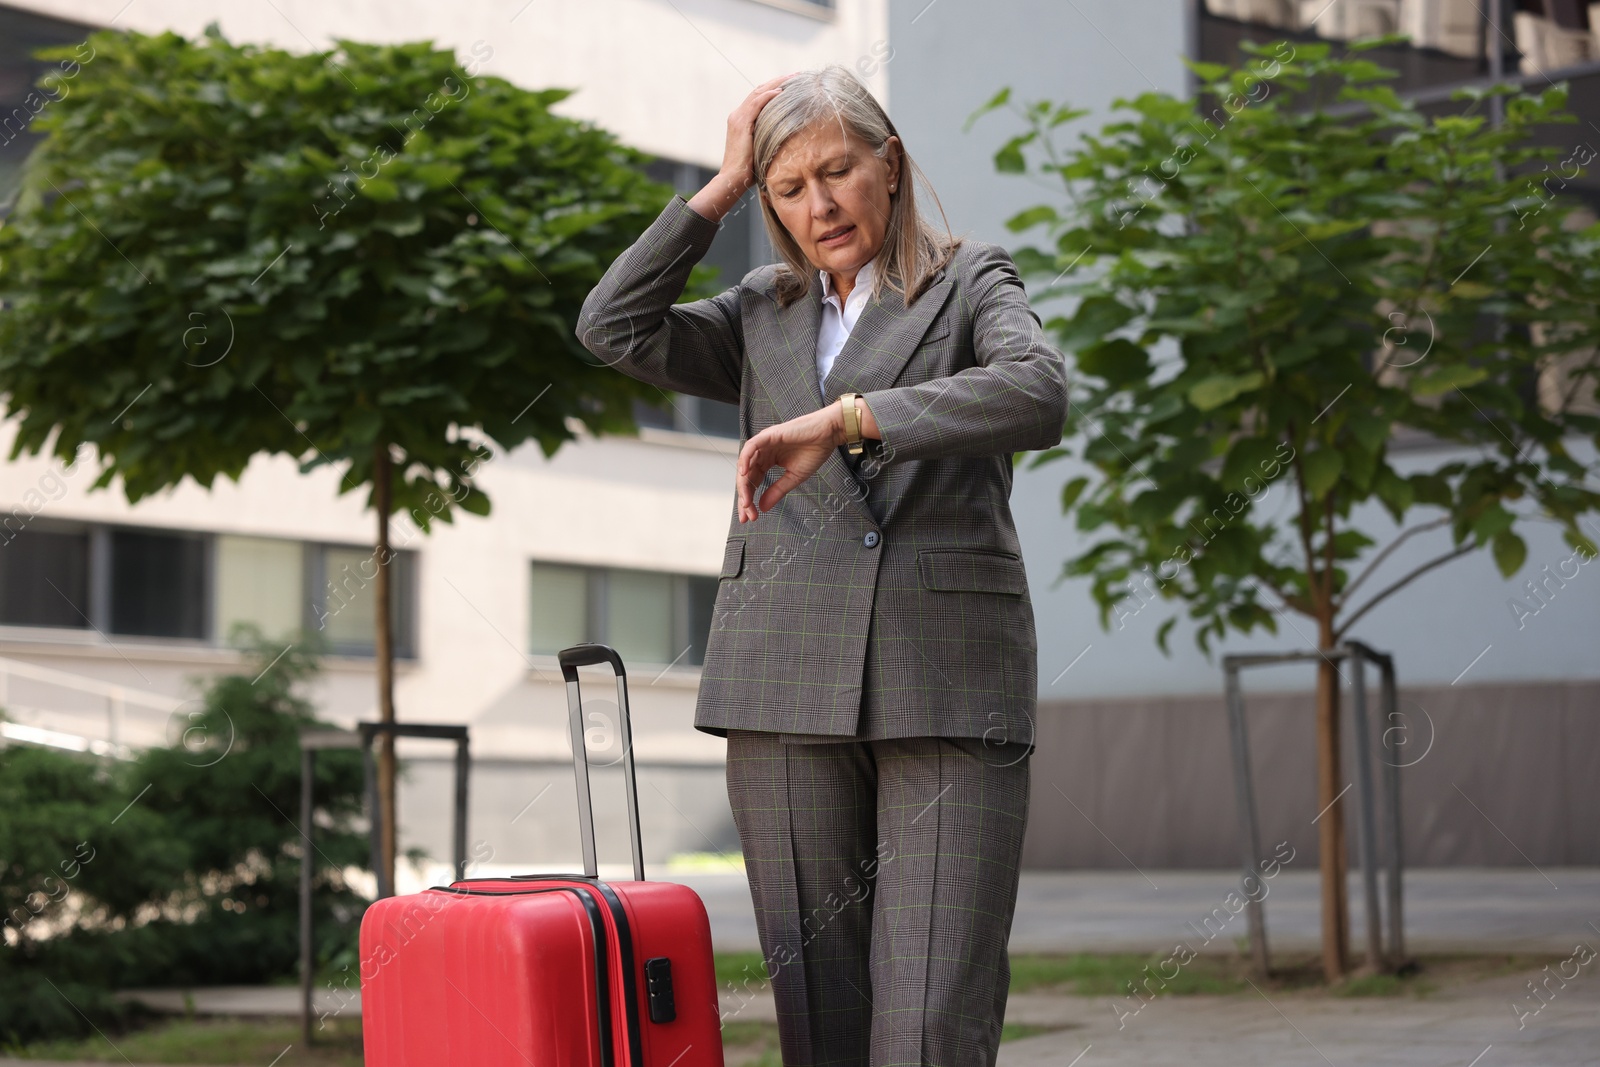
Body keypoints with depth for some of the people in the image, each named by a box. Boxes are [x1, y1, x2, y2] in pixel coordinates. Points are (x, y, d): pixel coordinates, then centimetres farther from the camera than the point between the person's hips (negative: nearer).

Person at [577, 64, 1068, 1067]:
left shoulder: (974, 281, 10)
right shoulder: (764, 313, 21)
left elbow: (1039, 393, -11)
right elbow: (615, 328, 9)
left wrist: (842, 419, -18)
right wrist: (722, 186, 10)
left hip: (946, 683, -3)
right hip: (788, 683, 3)